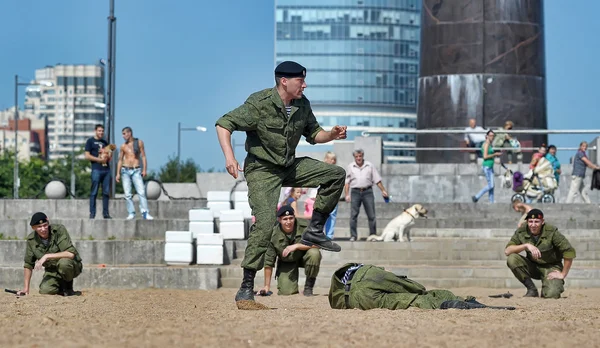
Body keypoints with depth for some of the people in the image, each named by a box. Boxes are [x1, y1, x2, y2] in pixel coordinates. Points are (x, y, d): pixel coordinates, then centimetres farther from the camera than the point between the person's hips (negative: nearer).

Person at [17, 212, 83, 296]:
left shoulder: (59, 230, -21)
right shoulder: (31, 239, -6)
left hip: (73, 266, -4)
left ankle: (68, 288, -7)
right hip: (52, 270, 4)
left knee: (63, 262, -38)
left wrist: (47, 256, -32)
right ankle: (61, 285, 12)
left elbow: (71, 254, -32)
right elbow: (28, 264, 4)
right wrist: (26, 288, 1)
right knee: (45, 290, -24)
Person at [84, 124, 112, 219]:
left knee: (106, 192, 3)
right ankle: (92, 213, -6)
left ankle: (105, 213, 7)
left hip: (106, 169, 5)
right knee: (94, 192, -6)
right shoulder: (90, 141, 5)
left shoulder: (105, 142, 21)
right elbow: (87, 156, -3)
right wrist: (99, 160, -10)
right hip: (96, 169, -5)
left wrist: (107, 157, 1)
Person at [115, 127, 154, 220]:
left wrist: (144, 170, -6)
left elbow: (143, 156, 3)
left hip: (136, 171, -2)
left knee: (141, 192, -13)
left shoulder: (139, 142, 5)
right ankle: (131, 213, 2)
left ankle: (145, 213, -18)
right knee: (127, 194, -2)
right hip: (125, 171, 2)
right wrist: (118, 173, 5)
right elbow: (120, 160, 13)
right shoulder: (123, 146, 10)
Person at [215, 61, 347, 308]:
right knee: (266, 223, -21)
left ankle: (314, 231, 4)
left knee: (336, 174, -2)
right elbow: (224, 124, -19)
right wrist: (229, 156, -32)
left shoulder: (302, 105, 1)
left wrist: (332, 135, -8)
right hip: (262, 170, -7)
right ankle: (245, 291, -17)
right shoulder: (260, 103, -19)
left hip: (290, 167, 7)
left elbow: (313, 134, 14)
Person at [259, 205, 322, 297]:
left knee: (314, 253, -33)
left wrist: (297, 246, -35)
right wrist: (267, 286, -10)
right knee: (286, 291, -18)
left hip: (303, 257, 0)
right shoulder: (274, 235, -19)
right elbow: (268, 262, -11)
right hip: (286, 263, 0)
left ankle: (308, 287, -13)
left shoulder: (304, 226, -22)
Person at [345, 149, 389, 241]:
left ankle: (373, 235, 8)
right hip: (355, 192, 0)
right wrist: (347, 194, -1)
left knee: (371, 215, 0)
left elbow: (377, 180, 10)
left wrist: (383, 190, 5)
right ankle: (353, 235, 2)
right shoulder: (350, 167, 8)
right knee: (353, 215, -3)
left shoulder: (370, 166, 8)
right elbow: (347, 182, 7)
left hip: (367, 192, 0)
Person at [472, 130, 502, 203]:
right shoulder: (486, 144, -13)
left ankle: (491, 202, 8)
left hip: (490, 167, 10)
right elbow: (485, 156, -21)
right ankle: (476, 197, -3)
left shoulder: (489, 144, 16)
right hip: (487, 166, -10)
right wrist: (495, 154, -15)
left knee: (491, 186, 7)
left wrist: (496, 155, 10)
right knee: (490, 185, -11)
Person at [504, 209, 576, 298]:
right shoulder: (521, 232, -10)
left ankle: (557, 284, 11)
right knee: (512, 259, -23)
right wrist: (526, 245, -32)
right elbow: (507, 251, -19)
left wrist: (563, 274, -16)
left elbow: (569, 252, -19)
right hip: (532, 266, 4)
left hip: (550, 267, -4)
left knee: (551, 294, -29)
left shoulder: (552, 232, -20)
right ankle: (532, 290, -8)